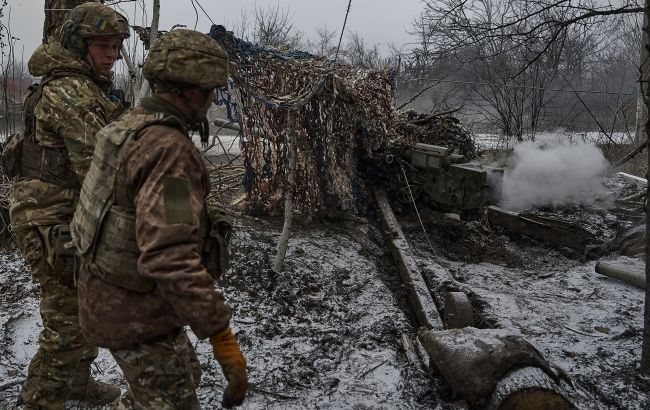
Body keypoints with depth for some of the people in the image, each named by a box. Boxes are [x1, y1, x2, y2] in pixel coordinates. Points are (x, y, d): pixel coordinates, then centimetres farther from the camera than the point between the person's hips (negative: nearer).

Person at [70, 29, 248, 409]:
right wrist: (221, 335, -35)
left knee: (184, 377, 26)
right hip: (136, 312, -9)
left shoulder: (133, 125, 4)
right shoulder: (168, 149, -27)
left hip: (112, 294, 10)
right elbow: (171, 258, -37)